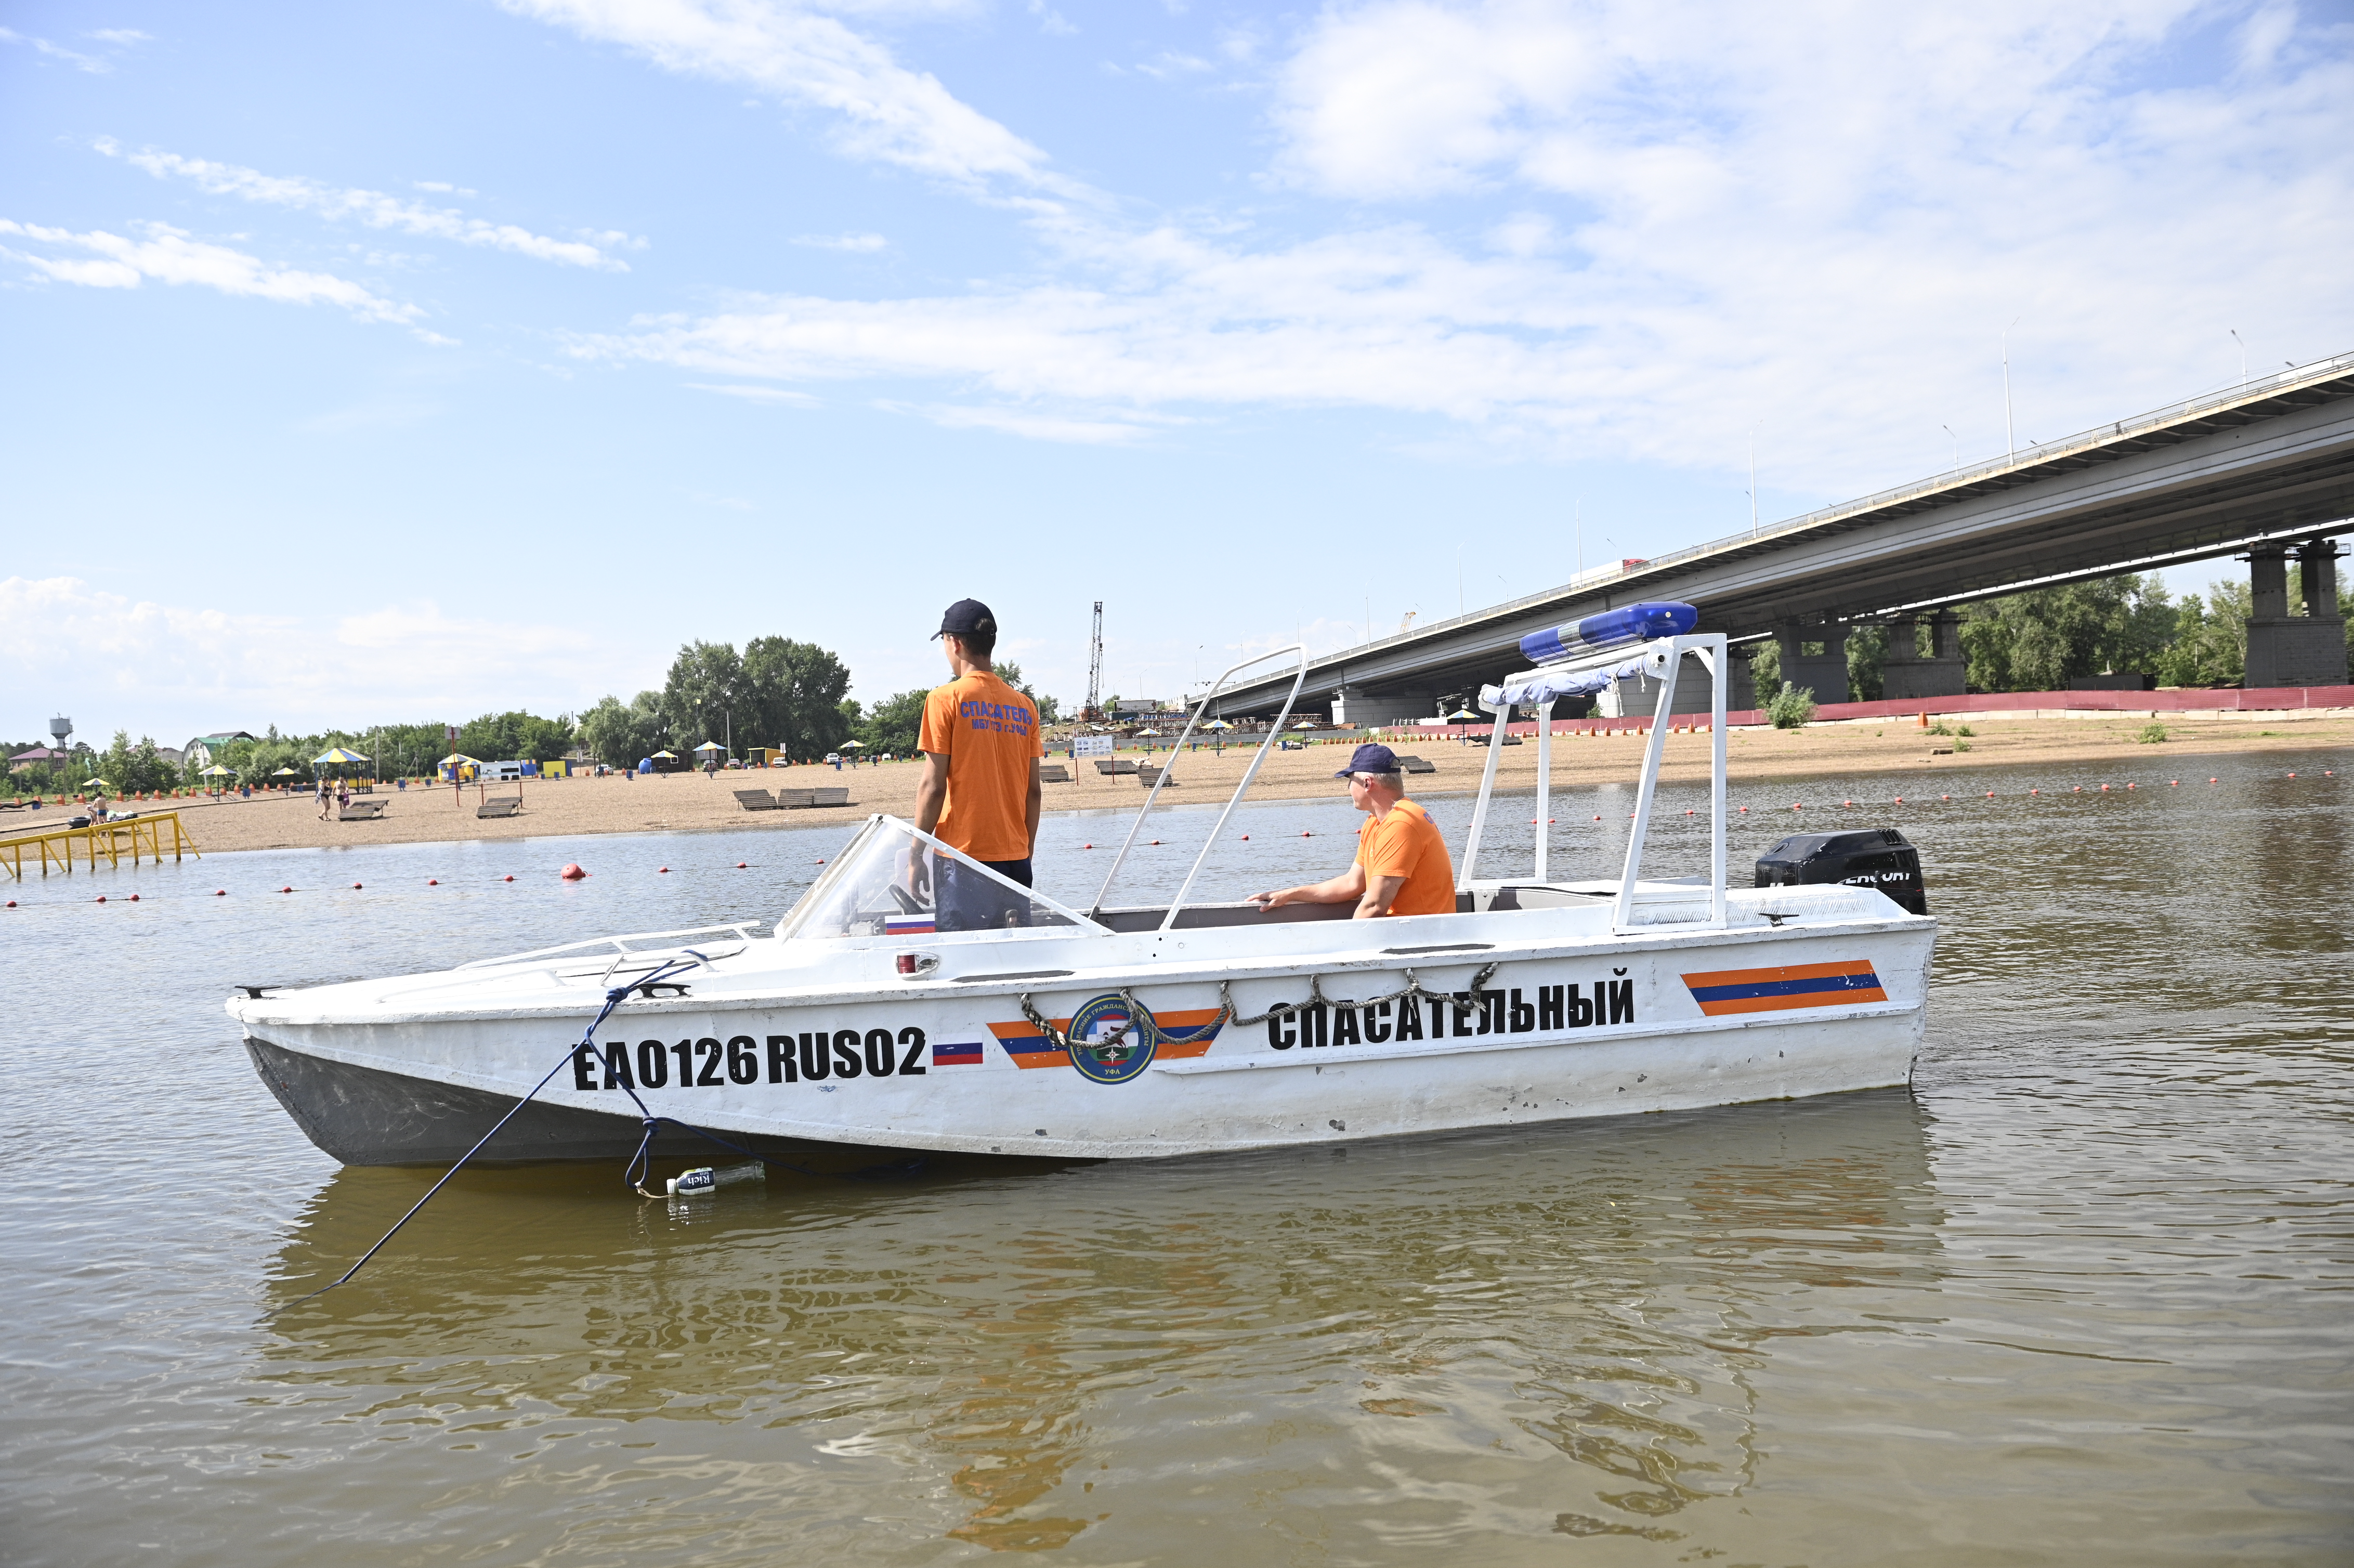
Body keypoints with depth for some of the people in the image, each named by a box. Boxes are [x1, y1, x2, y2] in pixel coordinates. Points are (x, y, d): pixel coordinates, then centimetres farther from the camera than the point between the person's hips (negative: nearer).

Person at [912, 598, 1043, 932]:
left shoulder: (946, 699, -5)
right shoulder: (1024, 707, 8)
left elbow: (933, 787, -9)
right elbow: (1033, 791, 10)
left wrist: (916, 855, -2)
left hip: (963, 855, -5)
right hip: (1015, 856, 5)